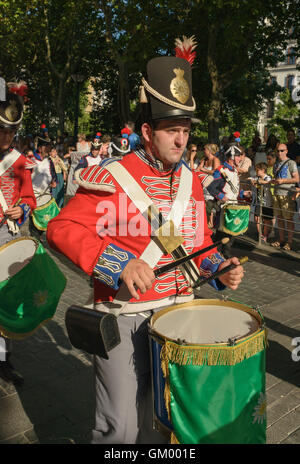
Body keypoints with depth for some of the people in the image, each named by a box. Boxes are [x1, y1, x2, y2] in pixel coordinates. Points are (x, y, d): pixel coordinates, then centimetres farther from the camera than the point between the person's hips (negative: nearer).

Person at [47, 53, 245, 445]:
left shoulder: (191, 181, 8)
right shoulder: (111, 178, -11)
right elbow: (62, 229, -16)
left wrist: (219, 268, -2)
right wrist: (118, 264, -27)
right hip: (125, 315, -5)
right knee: (121, 427, 1)